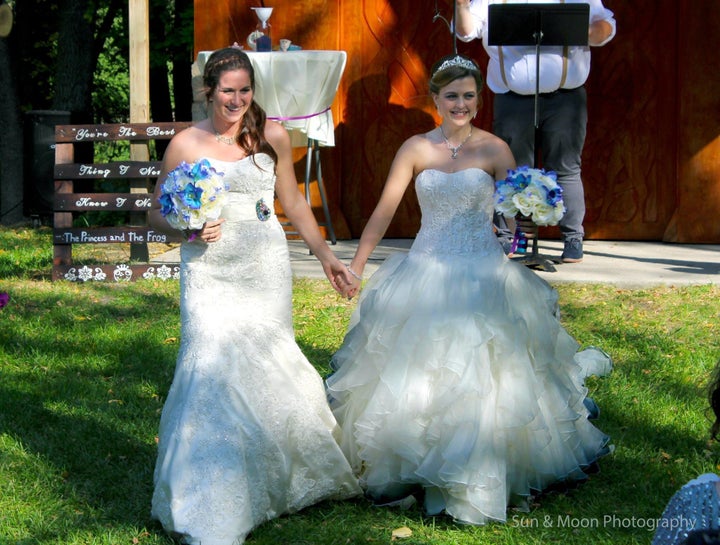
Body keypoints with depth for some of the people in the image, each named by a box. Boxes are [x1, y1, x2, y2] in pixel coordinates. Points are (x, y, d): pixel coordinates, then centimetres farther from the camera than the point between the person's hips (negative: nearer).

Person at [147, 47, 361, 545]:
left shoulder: (273, 136, 6)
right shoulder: (186, 145, 1)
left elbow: (293, 202, 18)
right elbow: (158, 213, 9)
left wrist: (325, 253, 18)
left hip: (266, 270, 2)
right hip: (210, 274, -2)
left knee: (267, 368, 6)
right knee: (214, 370, -11)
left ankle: (274, 481, 25)